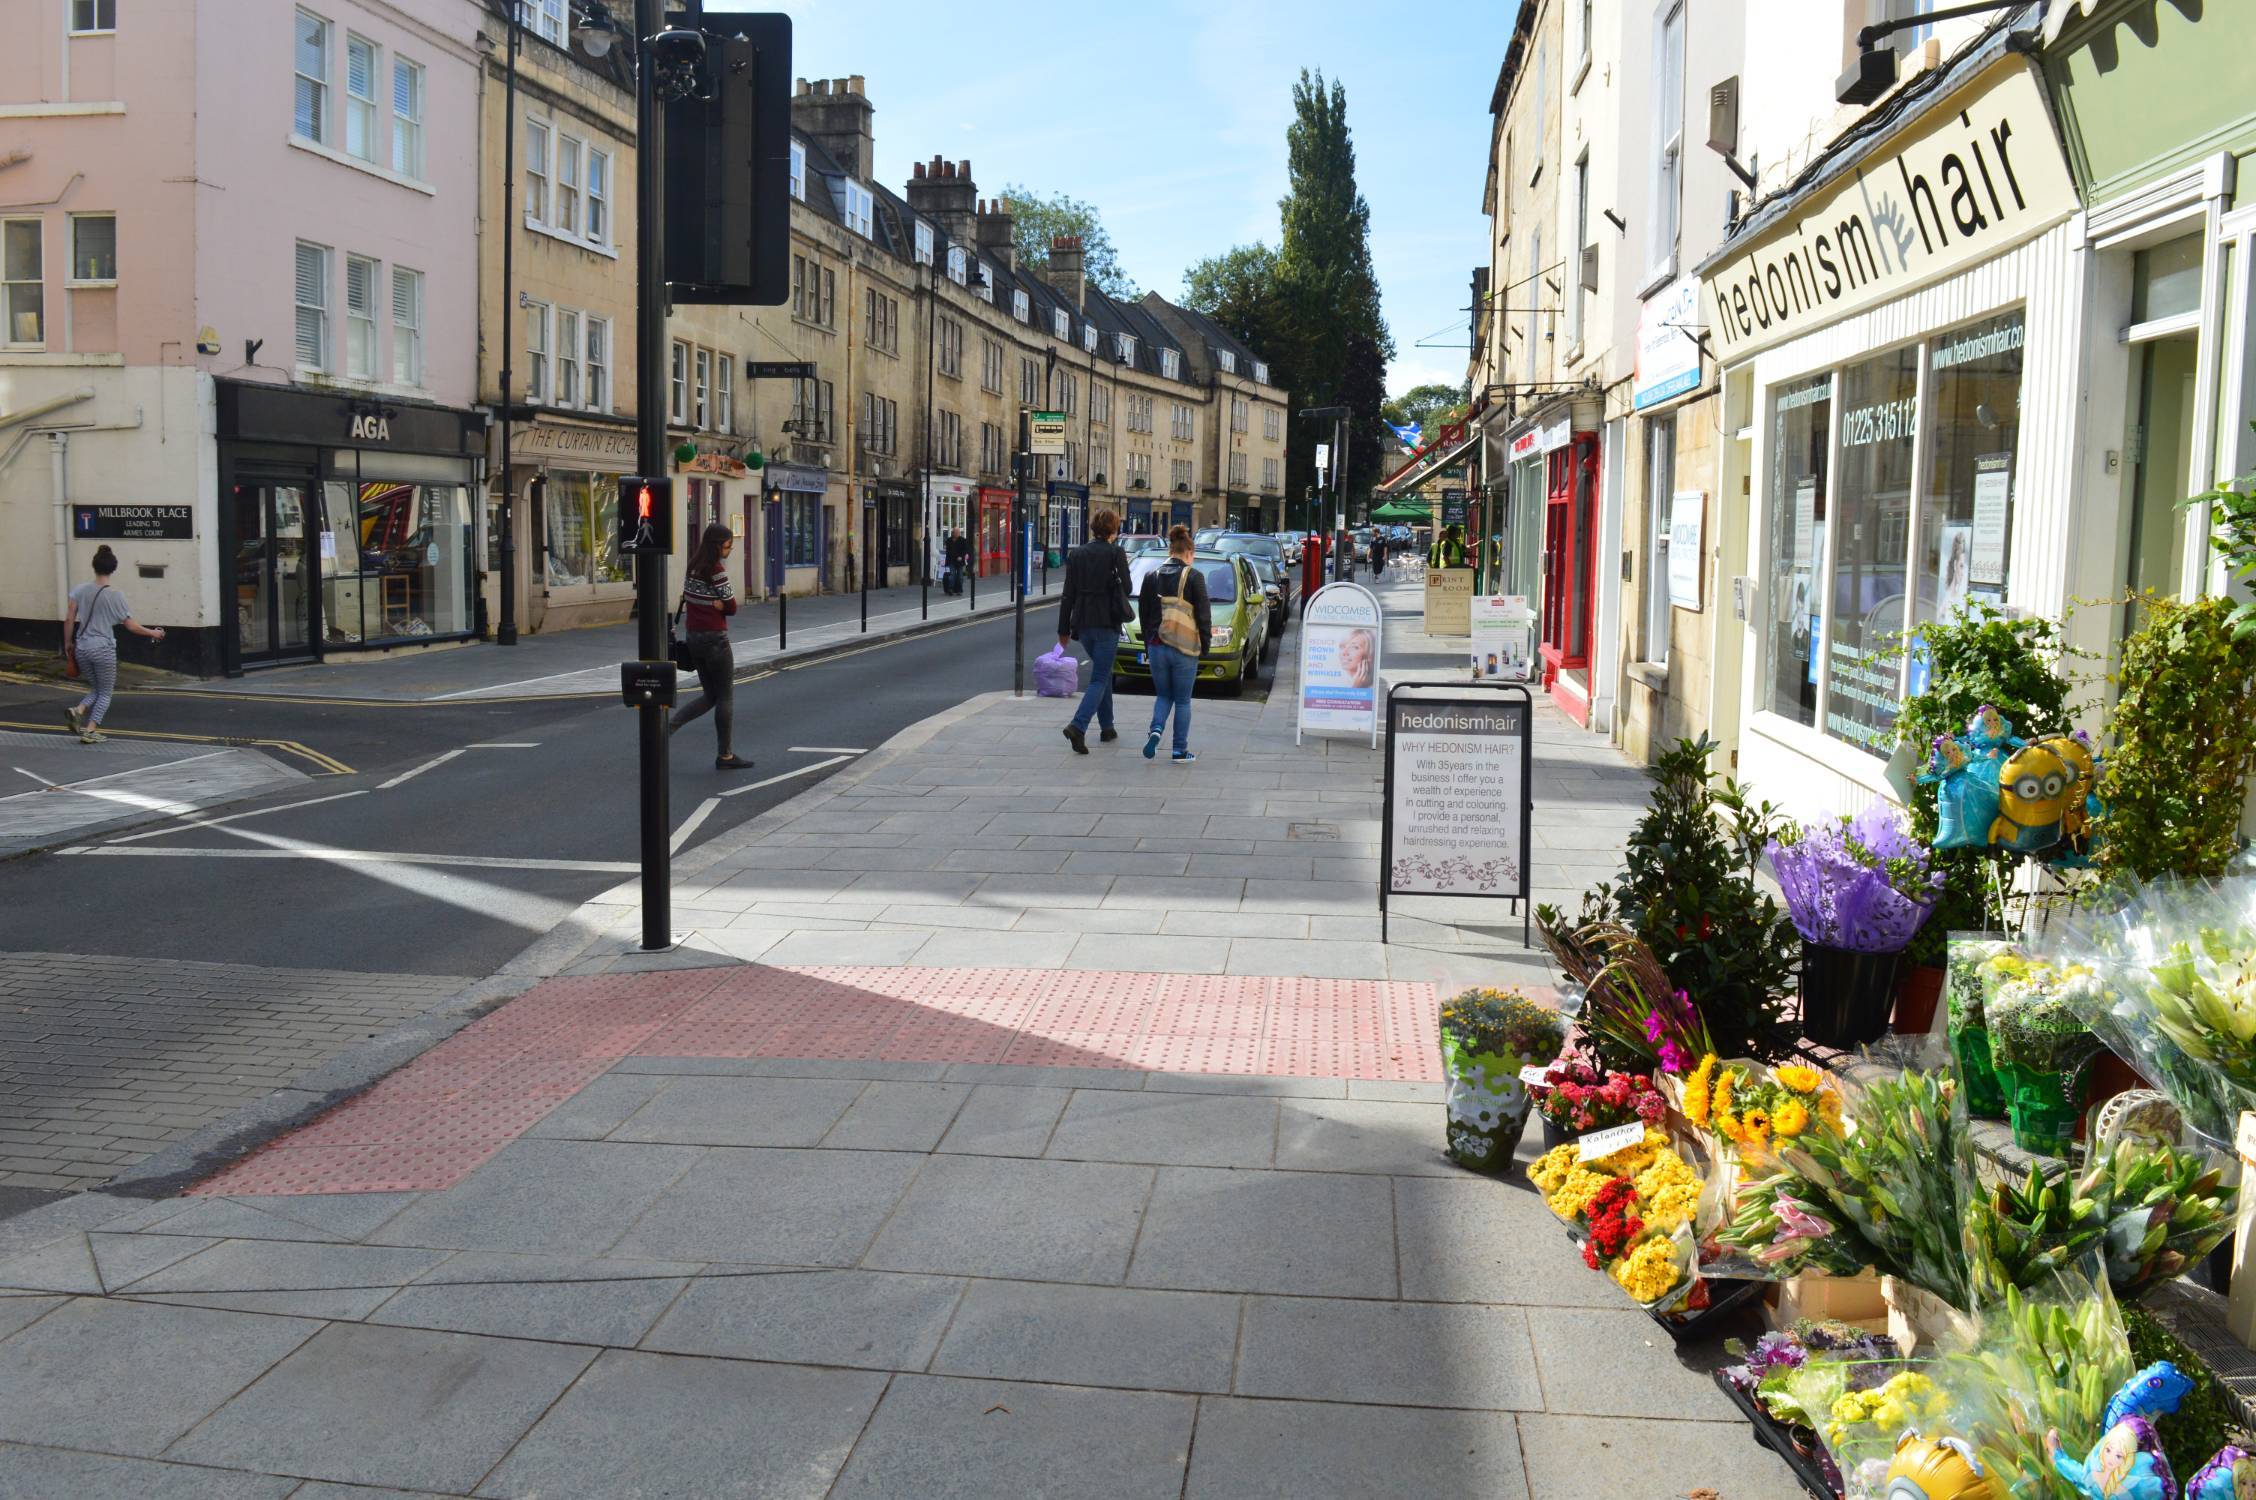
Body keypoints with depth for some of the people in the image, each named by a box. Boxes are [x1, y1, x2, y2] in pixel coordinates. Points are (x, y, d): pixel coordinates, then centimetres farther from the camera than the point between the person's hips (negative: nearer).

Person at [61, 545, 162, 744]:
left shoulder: (80, 590, 2)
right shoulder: (115, 596, -8)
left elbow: (68, 619, 1)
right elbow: (131, 625, -5)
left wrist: (68, 643, 12)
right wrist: (153, 633, 10)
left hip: (82, 648, 4)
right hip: (103, 649, -4)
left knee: (95, 688, 22)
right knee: (105, 693, 10)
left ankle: (78, 710, -4)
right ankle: (90, 731, 1)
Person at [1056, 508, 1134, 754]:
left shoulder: (1076, 554, 4)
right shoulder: (1115, 553, -9)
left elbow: (1069, 594, 5)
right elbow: (1126, 588, -3)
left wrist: (1063, 628, 9)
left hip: (1083, 622, 5)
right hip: (1107, 622, -5)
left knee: (1103, 671, 22)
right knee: (1100, 678, -3)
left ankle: (1107, 728, 26)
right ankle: (1078, 726, -22)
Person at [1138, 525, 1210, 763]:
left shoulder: (1151, 576, 5)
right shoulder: (1194, 576, -7)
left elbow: (1143, 612, 10)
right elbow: (1204, 614, -6)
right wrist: (1206, 644, 3)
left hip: (1157, 646, 3)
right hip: (1184, 648, -3)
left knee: (1163, 695, 17)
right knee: (1182, 700, 7)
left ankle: (1156, 730, -9)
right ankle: (1181, 750, 10)